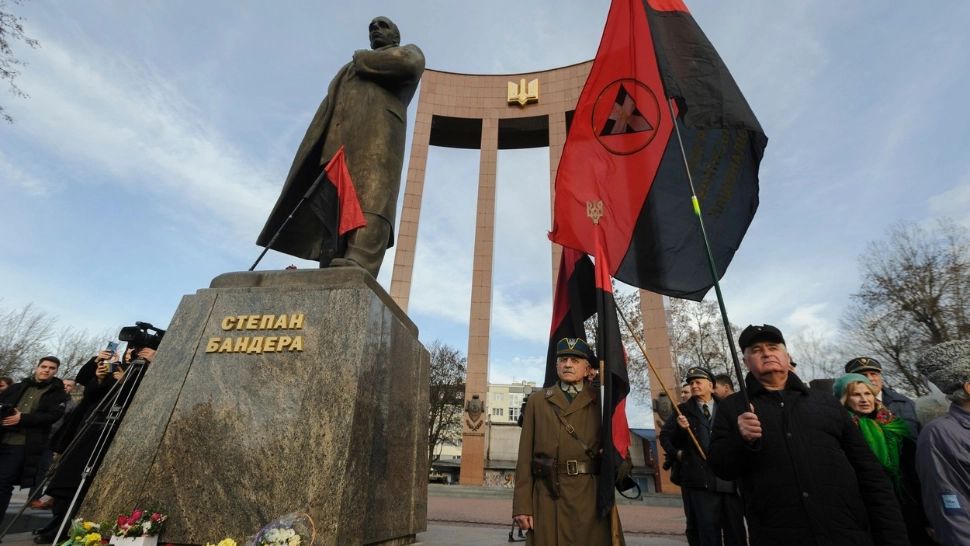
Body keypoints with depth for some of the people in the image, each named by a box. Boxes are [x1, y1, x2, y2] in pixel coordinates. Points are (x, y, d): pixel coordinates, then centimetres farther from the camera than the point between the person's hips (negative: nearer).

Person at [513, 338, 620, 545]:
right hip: (547, 496, 0)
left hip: (590, 497, 0)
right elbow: (525, 456, 3)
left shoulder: (600, 401, 8)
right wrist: (522, 504, -4)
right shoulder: (537, 400, 7)